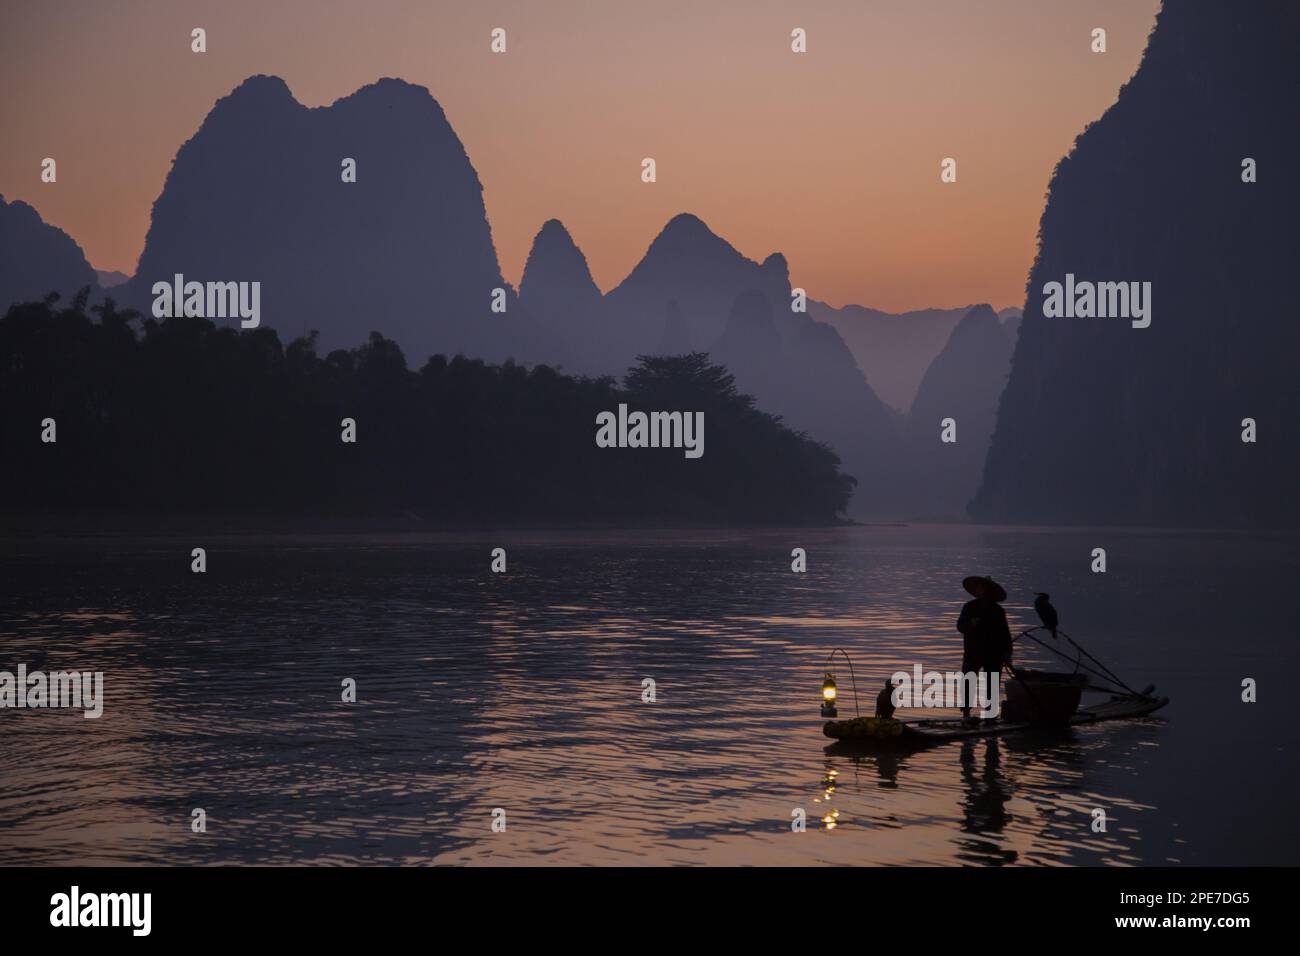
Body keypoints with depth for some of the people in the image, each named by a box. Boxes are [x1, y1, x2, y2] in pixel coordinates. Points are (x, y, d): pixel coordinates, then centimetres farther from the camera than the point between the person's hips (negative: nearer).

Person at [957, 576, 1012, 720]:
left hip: (993, 654, 1)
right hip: (972, 652, -1)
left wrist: (1007, 653, 1)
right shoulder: (969, 607, 6)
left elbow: (1005, 633, 7)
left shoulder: (997, 610, 6)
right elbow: (960, 626, 2)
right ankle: (966, 713, -7)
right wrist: (970, 624, -20)